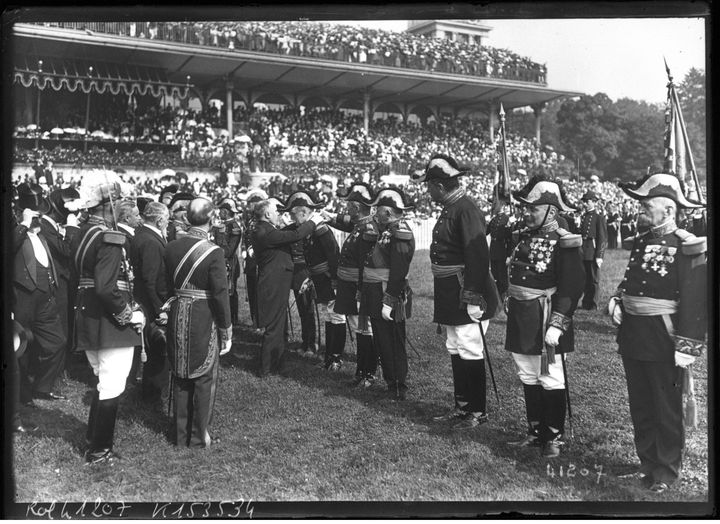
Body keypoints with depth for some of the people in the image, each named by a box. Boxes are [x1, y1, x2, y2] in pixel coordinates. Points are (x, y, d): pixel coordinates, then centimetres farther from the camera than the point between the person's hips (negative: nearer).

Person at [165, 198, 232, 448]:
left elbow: (165, 286, 6)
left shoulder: (171, 247, 0)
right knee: (204, 379, 10)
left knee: (180, 378, 17)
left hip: (177, 318, 5)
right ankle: (199, 436, 18)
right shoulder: (213, 252, -17)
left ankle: (180, 433, 28)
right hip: (204, 321, -5)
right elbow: (220, 295, -16)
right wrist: (226, 332, -8)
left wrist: (168, 311, 17)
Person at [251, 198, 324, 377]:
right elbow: (294, 236, -26)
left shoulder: (263, 230, 10)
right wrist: (313, 222, -11)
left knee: (279, 326, 21)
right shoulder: (265, 232, -23)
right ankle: (265, 368, 10)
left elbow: (288, 236, 15)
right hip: (274, 287, -11)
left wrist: (308, 223, 11)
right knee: (273, 327, -1)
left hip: (275, 286, 11)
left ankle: (278, 363, 33)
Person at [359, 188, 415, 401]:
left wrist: (389, 301, -24)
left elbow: (398, 273, -23)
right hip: (377, 295, 10)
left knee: (393, 345, -1)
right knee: (383, 342, 15)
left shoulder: (399, 234, -17)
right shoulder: (386, 231, 13)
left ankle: (399, 389, 10)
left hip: (390, 296, -10)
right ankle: (392, 385, 25)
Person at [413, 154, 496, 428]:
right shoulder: (449, 209, 12)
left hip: (466, 298, -10)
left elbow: (478, 256, -24)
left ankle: (478, 411, 14)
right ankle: (462, 406, 28)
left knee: (470, 353, 0)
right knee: (456, 352, 16)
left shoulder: (465, 210, -18)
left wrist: (473, 298, -25)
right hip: (451, 298, 10)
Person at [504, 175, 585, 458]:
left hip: (545, 318, -7)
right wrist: (509, 302, 11)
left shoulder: (564, 243, -13)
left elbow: (571, 288, -18)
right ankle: (535, 432, 28)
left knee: (551, 380, 3)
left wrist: (557, 324, -22)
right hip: (520, 319, 8)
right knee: (528, 378, 15)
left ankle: (554, 437, 17)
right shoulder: (522, 236, 9)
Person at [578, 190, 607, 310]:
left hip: (593, 253, -6)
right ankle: (586, 303, 23)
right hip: (583, 253, 6)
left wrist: (599, 256, -15)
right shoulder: (583, 216, 13)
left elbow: (603, 238, -10)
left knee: (593, 280, 4)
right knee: (585, 279, 13)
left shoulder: (599, 217, -7)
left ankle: (592, 305, 12)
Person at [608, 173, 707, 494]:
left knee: (667, 410, 9)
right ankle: (647, 464, 33)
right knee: (640, 407, 17)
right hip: (632, 338, 7)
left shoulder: (688, 247, -14)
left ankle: (666, 472, 24)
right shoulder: (641, 241, 8)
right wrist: (617, 302, -1)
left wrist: (687, 348, -20)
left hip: (664, 341, -7)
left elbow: (695, 302, -17)